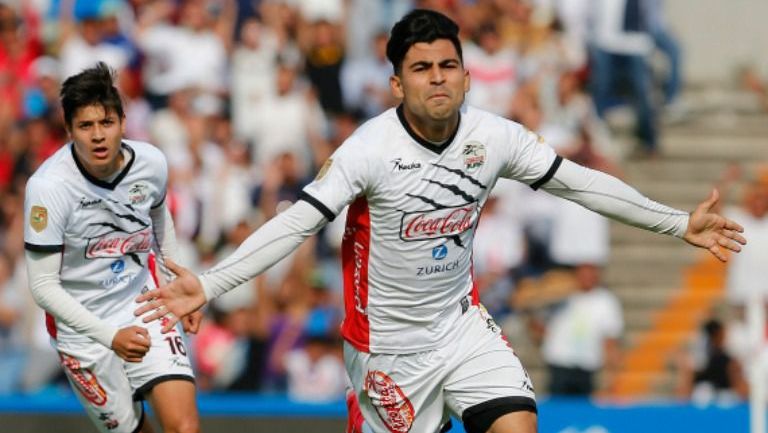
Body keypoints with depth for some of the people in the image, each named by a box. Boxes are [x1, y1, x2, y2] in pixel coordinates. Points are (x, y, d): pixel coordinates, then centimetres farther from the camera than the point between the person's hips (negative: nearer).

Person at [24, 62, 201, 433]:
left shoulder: (152, 163, -10)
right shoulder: (48, 186, -24)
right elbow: (43, 285, -19)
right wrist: (110, 336, -25)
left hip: (144, 305, 3)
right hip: (82, 328, -3)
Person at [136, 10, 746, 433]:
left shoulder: (495, 137, -7)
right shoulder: (369, 149, -20)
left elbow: (579, 182, 3)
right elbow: (295, 224, -23)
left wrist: (679, 223, 5)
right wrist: (207, 285, -33)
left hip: (461, 321, 4)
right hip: (389, 340, -4)